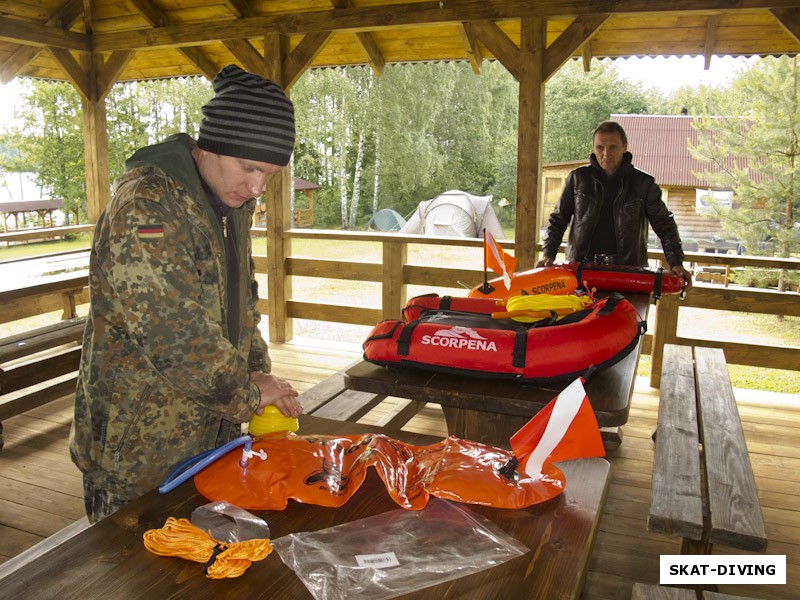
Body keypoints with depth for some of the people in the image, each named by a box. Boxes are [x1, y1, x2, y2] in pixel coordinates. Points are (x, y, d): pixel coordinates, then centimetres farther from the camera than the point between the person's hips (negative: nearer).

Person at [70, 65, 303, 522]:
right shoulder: (145, 204, -23)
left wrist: (259, 372, 2)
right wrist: (248, 393, -16)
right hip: (140, 449, -7)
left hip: (214, 432, 8)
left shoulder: (234, 203, 5)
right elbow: (173, 334, -28)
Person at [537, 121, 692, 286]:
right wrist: (548, 254, 0)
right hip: (581, 267, 1)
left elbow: (664, 224, 9)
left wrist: (675, 263, -3)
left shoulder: (643, 183, 6)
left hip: (628, 271, 0)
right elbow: (558, 219, 13)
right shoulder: (578, 178, 8)